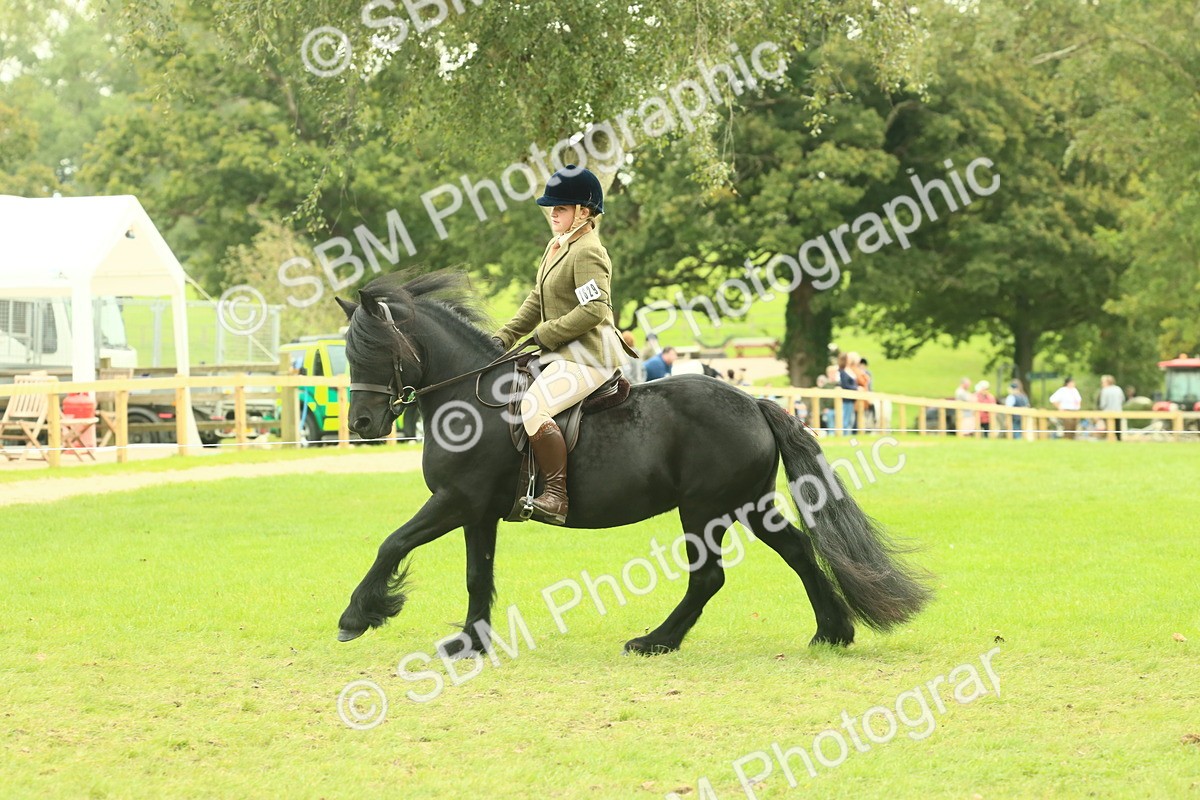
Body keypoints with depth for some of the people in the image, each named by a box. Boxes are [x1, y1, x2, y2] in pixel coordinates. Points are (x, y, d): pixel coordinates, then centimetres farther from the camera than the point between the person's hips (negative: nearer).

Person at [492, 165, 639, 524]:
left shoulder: (587, 253, -15)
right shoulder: (557, 246, 16)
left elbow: (594, 309, -24)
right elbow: (537, 300, 21)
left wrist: (545, 334, -17)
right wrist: (504, 337, 11)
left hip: (589, 355, -11)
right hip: (562, 353, 11)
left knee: (534, 406, -30)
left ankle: (556, 495, -29)